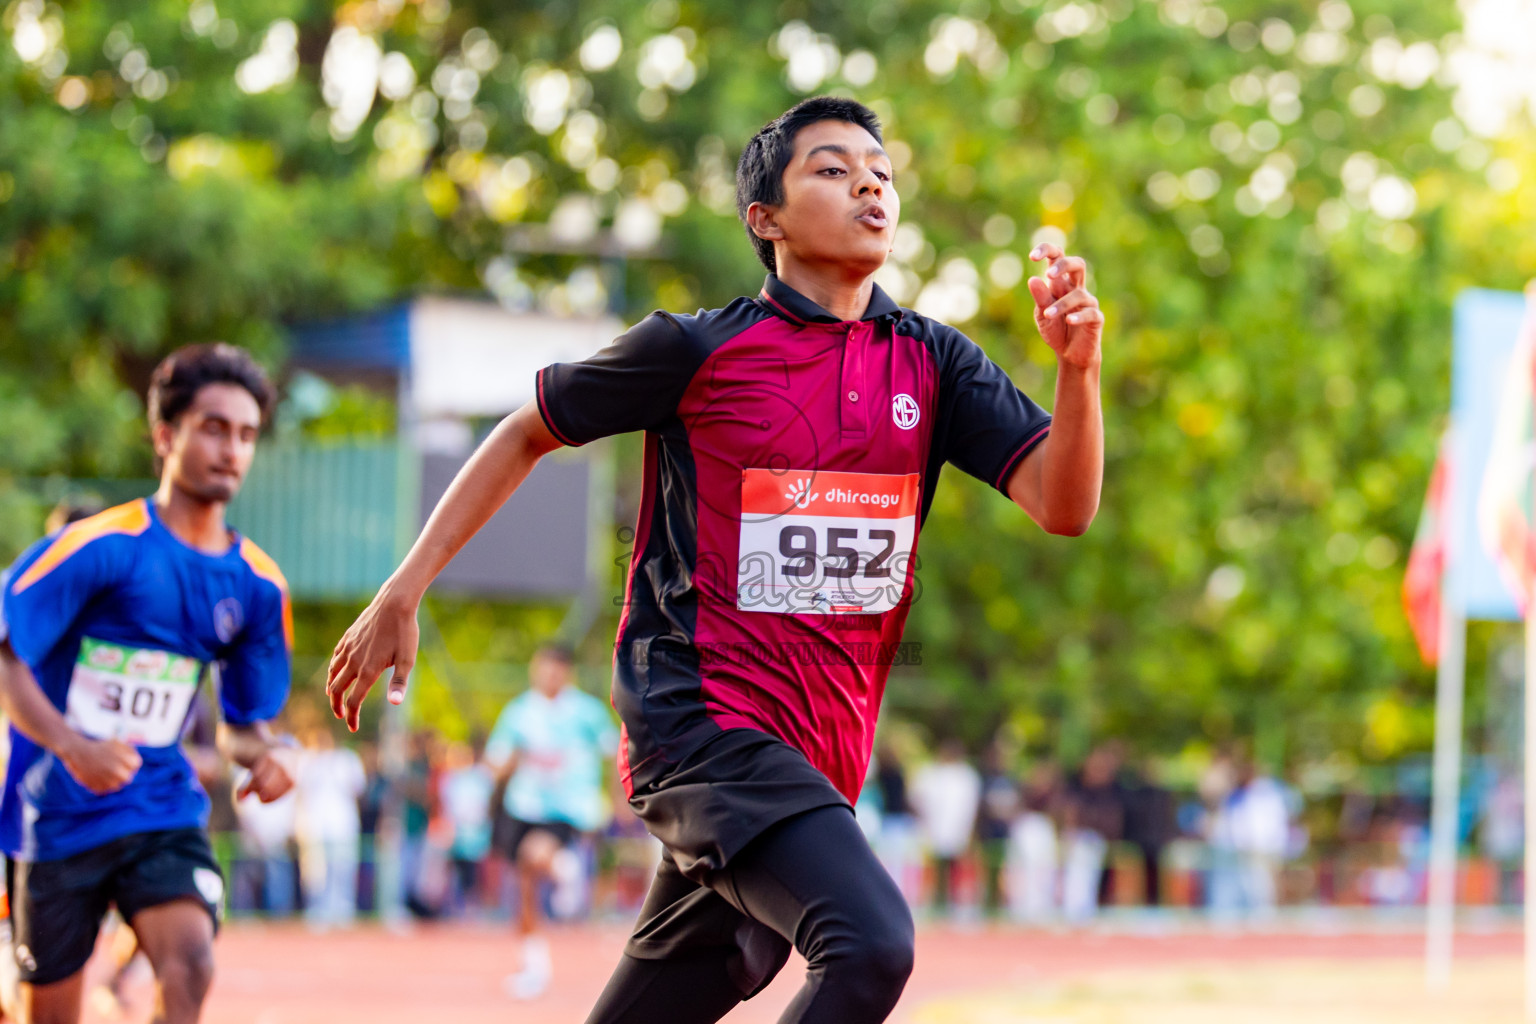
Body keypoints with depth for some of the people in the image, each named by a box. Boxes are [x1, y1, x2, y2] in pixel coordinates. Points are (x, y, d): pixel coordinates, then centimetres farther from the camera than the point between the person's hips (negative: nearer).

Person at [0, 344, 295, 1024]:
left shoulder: (256, 584, 4)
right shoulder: (99, 547, -12)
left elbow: (245, 717, 16)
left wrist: (258, 755, -7)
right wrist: (72, 747, -29)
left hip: (163, 812, 3)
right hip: (58, 815, -3)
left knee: (190, 962, -23)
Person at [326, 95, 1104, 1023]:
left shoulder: (931, 362, 9)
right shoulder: (696, 349, -2)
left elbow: (1064, 504, 0)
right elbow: (528, 434, 10)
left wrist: (1078, 367, -19)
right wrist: (403, 593, 7)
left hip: (821, 757, 5)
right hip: (703, 715, -5)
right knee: (871, 946, -29)